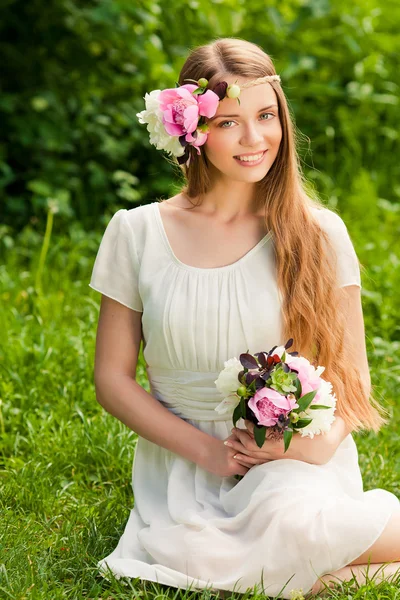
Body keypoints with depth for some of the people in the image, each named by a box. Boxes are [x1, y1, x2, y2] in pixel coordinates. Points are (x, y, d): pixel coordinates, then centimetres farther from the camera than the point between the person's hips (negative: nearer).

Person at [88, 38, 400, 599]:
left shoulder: (319, 233, 0)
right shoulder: (138, 232, 0)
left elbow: (353, 374, 5)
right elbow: (112, 378, 3)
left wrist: (322, 440, -16)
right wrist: (207, 450, -9)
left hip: (293, 462, -1)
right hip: (184, 465, 1)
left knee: (296, 524, -35)